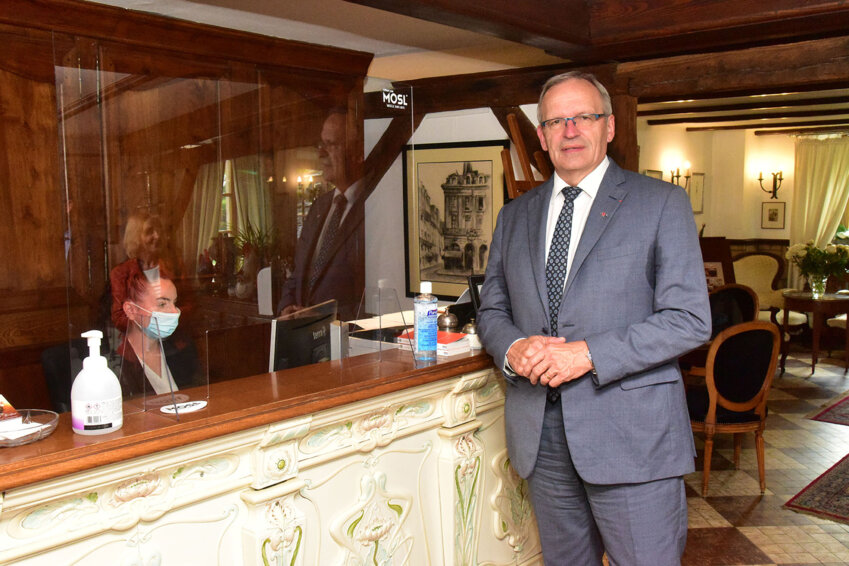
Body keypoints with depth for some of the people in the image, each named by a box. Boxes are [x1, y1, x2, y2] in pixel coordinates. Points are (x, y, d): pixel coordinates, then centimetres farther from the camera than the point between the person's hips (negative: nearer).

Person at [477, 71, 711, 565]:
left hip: (632, 436, -4)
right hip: (541, 436, 4)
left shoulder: (661, 203, -2)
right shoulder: (515, 216, 12)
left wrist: (589, 354, -19)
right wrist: (512, 348, -8)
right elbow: (492, 309, 15)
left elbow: (689, 319, -9)